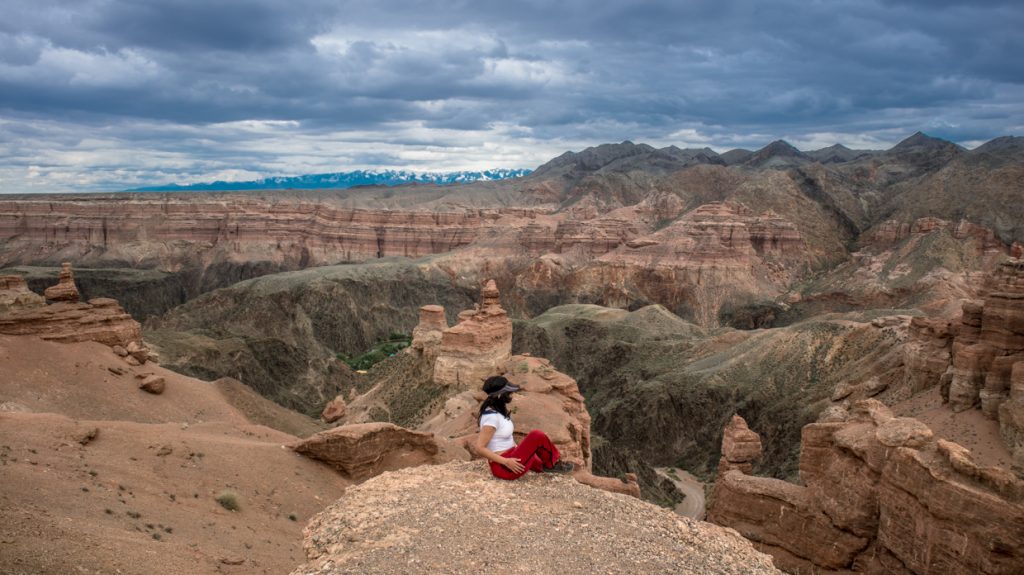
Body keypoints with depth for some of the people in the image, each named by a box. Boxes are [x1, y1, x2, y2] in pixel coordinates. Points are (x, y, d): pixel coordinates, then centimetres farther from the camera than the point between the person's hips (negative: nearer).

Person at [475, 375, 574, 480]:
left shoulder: (498, 410, 8)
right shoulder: (491, 417, -23)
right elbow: (480, 448, -25)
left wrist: (520, 449, 12)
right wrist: (506, 462, -24)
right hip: (504, 467, -10)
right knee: (537, 435, -13)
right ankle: (553, 464, 10)